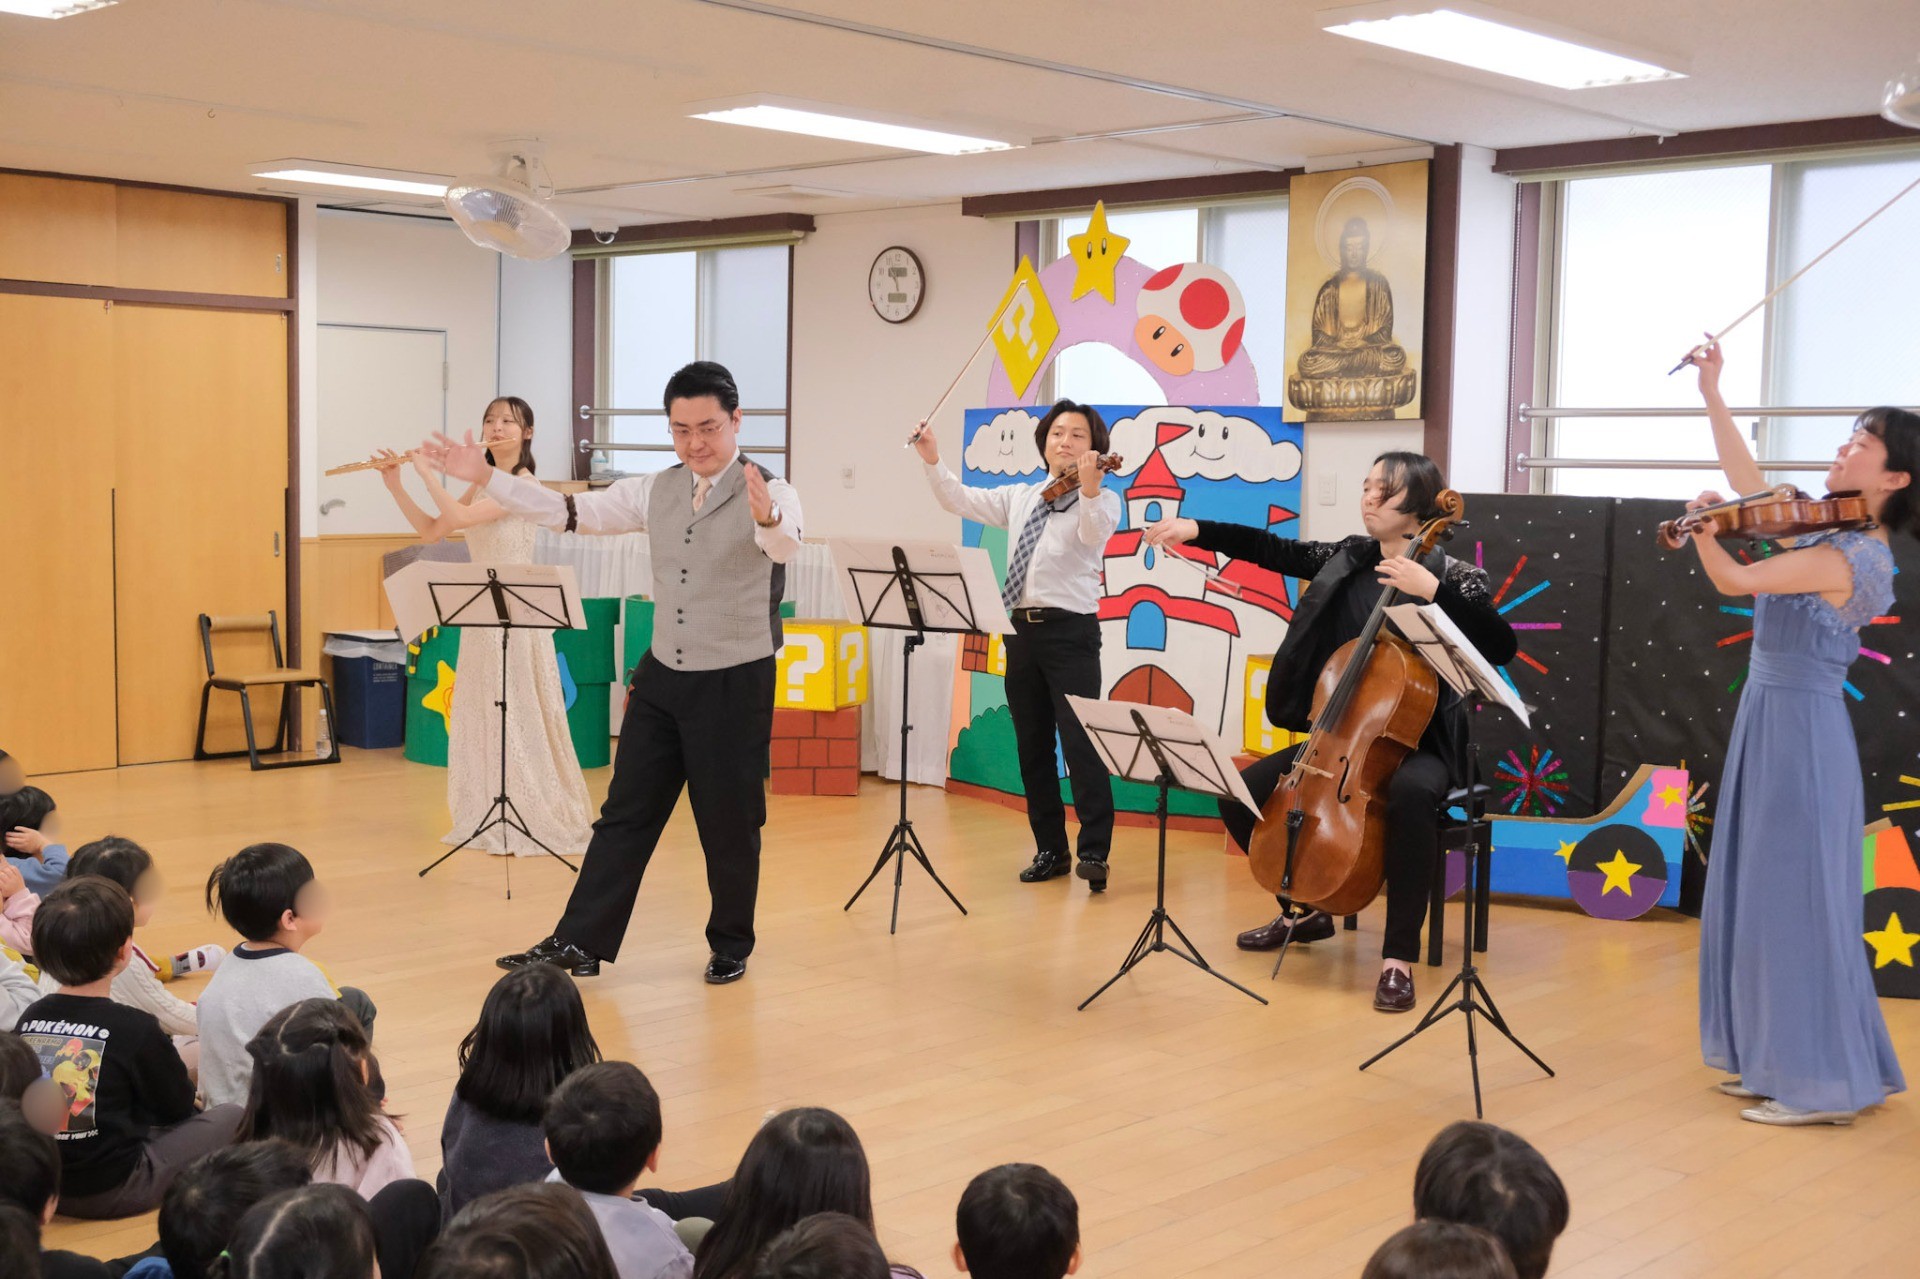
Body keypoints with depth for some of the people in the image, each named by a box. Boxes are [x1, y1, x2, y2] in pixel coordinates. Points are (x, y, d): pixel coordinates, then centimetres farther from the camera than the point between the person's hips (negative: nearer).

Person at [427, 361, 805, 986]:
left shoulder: (771, 492, -12)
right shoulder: (655, 491, 6)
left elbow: (784, 544, -34)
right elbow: (572, 511, 6)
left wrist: (767, 519, -58)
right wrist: (483, 477, 0)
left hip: (736, 682, -5)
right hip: (663, 675, 5)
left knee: (729, 823, 5)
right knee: (626, 812, 8)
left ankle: (731, 947, 24)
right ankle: (580, 942, 14)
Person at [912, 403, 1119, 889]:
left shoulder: (1103, 500, -2)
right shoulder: (1019, 498, 16)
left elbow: (1094, 534, -23)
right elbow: (961, 501, 16)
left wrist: (1088, 488, -41)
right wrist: (933, 461, 0)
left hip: (1071, 631, -6)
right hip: (1023, 630, 6)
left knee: (1081, 743, -11)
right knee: (1032, 746, 10)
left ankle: (1094, 852, -6)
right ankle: (1050, 849, 19)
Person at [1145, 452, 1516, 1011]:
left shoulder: (1452, 576, -10)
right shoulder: (1347, 560, 5)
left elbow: (1501, 648, -24)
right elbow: (1275, 550, 3)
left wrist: (1433, 591, -31)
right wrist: (1198, 530, -8)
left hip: (1418, 744, -6)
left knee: (1410, 795, -40)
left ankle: (1399, 956, -29)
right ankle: (1305, 909, 17)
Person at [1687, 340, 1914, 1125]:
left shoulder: (1842, 559, -19)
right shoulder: (1837, 539, 7)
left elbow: (1731, 580, -19)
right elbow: (1749, 483, 14)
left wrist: (1700, 523, -1)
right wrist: (1712, 395, 10)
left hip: (1798, 731, -9)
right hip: (1776, 721, 9)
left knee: (1795, 902, -3)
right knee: (1769, 898, 14)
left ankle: (1824, 1085, 5)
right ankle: (1791, 1062, 23)